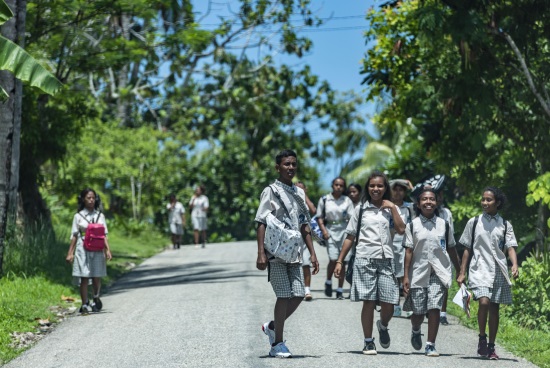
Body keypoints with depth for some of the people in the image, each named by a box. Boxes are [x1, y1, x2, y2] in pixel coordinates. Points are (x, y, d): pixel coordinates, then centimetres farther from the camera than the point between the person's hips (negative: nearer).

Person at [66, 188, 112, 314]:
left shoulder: (100, 216, 9)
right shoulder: (78, 216, 3)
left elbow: (104, 235, 8)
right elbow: (74, 236, 4)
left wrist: (107, 249, -4)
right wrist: (70, 253, -1)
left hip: (97, 250, 2)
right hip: (83, 250, -2)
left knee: (96, 277, 3)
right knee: (84, 278, -3)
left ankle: (96, 298, 29)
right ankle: (84, 305, 4)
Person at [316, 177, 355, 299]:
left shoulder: (347, 200, 6)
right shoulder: (324, 200, 4)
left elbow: (351, 218, 4)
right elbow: (319, 217, 6)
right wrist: (324, 231, -7)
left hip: (344, 230, 1)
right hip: (330, 231, -1)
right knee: (333, 259, -15)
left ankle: (340, 290, 8)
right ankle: (328, 282, 12)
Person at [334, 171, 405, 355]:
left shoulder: (391, 209, 12)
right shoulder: (361, 209, 11)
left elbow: (401, 229, -5)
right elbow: (350, 236, 11)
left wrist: (392, 208, -4)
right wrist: (340, 261, 6)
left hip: (386, 259, 1)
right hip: (365, 258, -1)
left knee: (388, 304, -3)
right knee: (368, 302, -3)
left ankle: (383, 326, 29)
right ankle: (368, 342, 7)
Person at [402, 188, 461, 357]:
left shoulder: (444, 225, 6)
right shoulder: (412, 225, 2)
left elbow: (451, 249, 13)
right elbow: (409, 251, 0)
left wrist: (459, 272, 15)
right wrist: (406, 276, -4)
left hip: (439, 273, 0)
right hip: (418, 273, 0)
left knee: (434, 308, -12)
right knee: (418, 312, 4)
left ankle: (431, 345, -5)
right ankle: (416, 331, 38)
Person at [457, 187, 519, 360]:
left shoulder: (505, 225, 8)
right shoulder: (474, 222, 6)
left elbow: (510, 248, 0)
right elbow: (467, 249, 9)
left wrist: (515, 265, -18)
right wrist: (462, 273, 5)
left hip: (498, 271, 2)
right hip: (479, 269, -2)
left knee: (494, 308, 4)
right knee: (484, 302, -22)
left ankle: (491, 347, 13)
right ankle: (482, 338, -4)